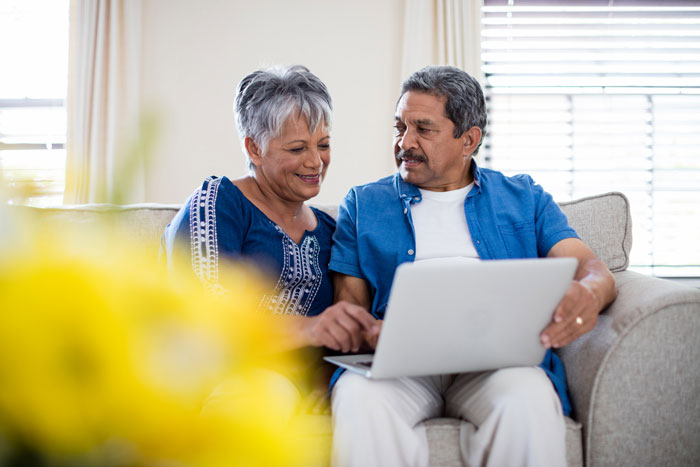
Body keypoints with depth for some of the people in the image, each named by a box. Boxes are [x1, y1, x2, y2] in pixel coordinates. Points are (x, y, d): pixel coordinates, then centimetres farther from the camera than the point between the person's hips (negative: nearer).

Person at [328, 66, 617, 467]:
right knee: (359, 397, -36)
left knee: (527, 404, -35)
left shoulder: (525, 198, 20)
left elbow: (591, 268, 9)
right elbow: (350, 306, 12)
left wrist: (589, 294, -18)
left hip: (498, 359, 1)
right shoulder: (364, 204, 20)